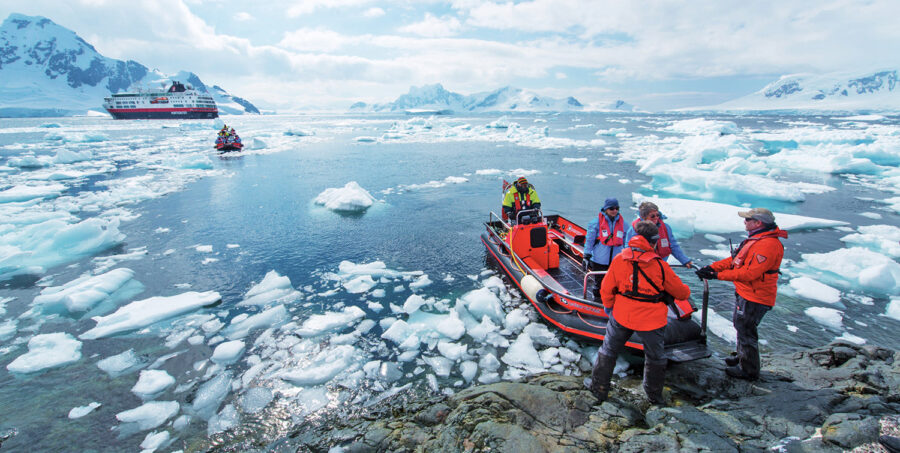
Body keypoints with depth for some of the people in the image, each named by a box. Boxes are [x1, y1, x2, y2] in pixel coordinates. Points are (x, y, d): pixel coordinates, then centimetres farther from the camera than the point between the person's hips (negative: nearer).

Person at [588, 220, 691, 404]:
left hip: (622, 315, 1)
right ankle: (654, 396, 38)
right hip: (652, 320, -1)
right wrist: (686, 291, 23)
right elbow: (681, 292, 0)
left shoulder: (619, 259, -8)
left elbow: (606, 289, -1)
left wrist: (609, 306, 16)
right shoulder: (660, 265, -13)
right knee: (655, 358, 22)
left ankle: (599, 389, 29)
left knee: (608, 351, 18)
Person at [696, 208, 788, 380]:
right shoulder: (756, 238, 8)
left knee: (746, 330, 1)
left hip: (755, 297, -10)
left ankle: (748, 370, 17)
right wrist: (712, 267, 1)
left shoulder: (768, 244, -25)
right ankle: (741, 356, 43)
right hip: (744, 293, 10)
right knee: (740, 324, 24)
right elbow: (735, 259, 11)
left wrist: (717, 275, -26)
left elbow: (749, 273, -28)